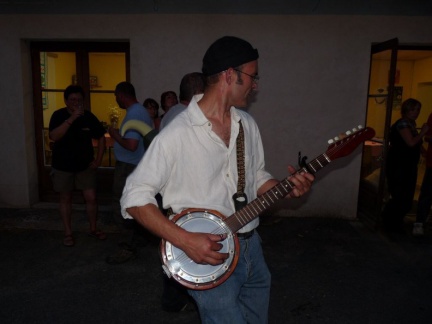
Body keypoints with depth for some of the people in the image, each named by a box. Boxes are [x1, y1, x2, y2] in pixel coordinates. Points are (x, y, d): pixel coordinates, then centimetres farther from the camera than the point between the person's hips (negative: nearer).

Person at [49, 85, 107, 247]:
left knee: (91, 197, 1)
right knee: (65, 198, 10)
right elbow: (54, 136, -25)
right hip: (63, 166, -1)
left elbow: (101, 137, 3)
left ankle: (93, 228, 21)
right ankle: (68, 233, 23)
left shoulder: (89, 116, -5)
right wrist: (71, 119, -34)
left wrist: (98, 160, -2)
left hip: (85, 165, 1)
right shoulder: (58, 115, -10)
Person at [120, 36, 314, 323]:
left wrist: (288, 187, -6)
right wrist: (185, 240, -24)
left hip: (252, 247, 7)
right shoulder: (177, 134, -20)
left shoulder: (248, 124, 2)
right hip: (208, 255, -7)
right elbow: (134, 198, -17)